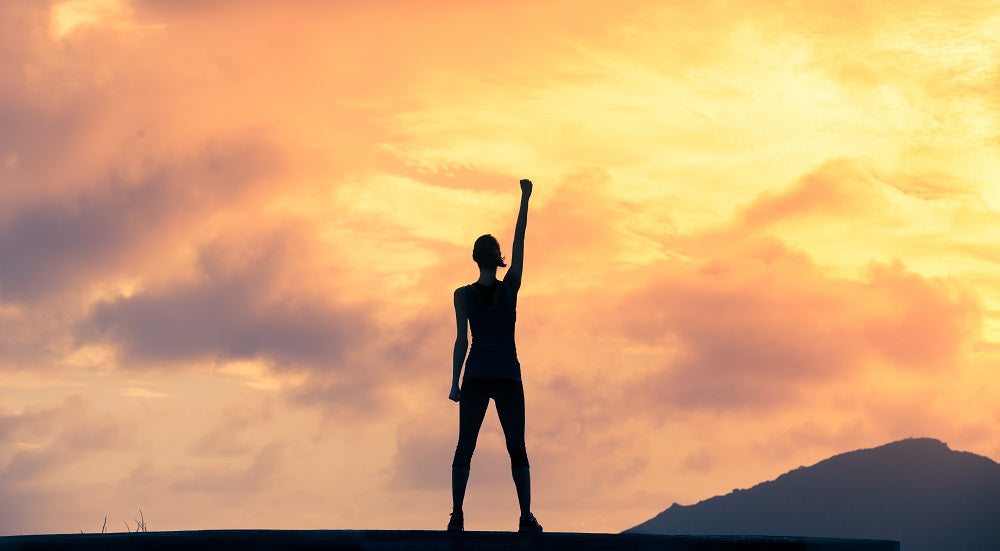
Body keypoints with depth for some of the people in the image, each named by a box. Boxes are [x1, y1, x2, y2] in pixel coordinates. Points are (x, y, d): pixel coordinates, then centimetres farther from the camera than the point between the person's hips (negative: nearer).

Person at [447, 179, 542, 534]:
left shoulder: (463, 295, -2)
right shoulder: (511, 287, -1)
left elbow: (462, 341, -6)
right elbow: (520, 239, 4)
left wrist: (455, 383, -3)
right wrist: (525, 198, 8)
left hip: (476, 376, 0)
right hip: (509, 377, 0)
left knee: (465, 447, 2)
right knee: (517, 448, 3)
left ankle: (457, 515, -7)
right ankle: (526, 516, -7)